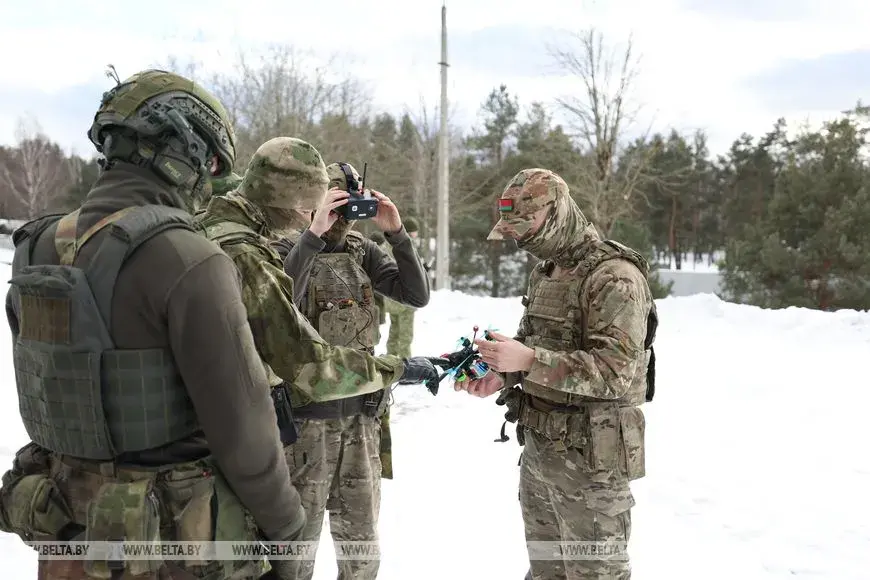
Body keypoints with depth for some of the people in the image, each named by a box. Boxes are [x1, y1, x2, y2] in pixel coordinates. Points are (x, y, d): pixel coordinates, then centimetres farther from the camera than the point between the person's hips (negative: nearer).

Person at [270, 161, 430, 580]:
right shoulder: (289, 248, -6)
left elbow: (418, 295, -1)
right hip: (306, 415, -4)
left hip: (362, 414, 4)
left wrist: (396, 233, -10)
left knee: (362, 537, 15)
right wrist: (313, 234, -30)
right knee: (300, 533, 8)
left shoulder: (363, 251, 7)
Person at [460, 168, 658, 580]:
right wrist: (501, 376, -1)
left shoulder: (615, 276, -17)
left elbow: (616, 370, -25)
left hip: (590, 457, -8)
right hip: (538, 448, 8)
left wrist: (528, 361, -30)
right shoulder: (545, 271, 11)